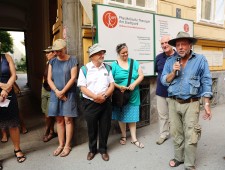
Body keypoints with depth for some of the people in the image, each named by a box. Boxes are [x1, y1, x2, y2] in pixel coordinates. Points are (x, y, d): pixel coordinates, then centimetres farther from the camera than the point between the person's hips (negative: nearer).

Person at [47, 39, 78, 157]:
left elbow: (73, 78, -9)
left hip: (68, 93, -3)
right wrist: (56, 91, -9)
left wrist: (63, 91, -11)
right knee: (59, 120, 9)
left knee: (68, 119, 0)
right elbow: (49, 79, 4)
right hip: (55, 94, 4)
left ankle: (67, 145, 12)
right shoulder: (52, 61, 9)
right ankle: (61, 144, 21)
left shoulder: (72, 60, -2)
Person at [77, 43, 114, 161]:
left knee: (105, 127, 11)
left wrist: (104, 95, -12)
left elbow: (112, 85, 4)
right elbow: (83, 88, -8)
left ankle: (103, 149, 31)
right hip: (90, 103, -2)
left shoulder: (107, 68, 7)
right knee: (92, 128, 12)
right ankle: (92, 149, 34)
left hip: (105, 103, 2)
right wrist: (95, 96, -19)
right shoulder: (85, 69, -3)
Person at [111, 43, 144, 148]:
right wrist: (119, 87, -19)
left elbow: (141, 76, 3)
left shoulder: (134, 63, 5)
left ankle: (134, 138, 20)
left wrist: (134, 84, -13)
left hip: (133, 96, 2)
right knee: (121, 117, 11)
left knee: (132, 116, 8)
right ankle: (123, 136, 31)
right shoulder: (114, 65, -3)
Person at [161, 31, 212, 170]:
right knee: (176, 133, 13)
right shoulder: (170, 61, 7)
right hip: (173, 103, 3)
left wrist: (207, 104, -9)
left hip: (191, 104, -3)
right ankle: (179, 158, 32)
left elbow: (206, 82, -4)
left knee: (191, 136, -1)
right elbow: (164, 81, 5)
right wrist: (173, 72, -13)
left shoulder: (200, 59, -1)